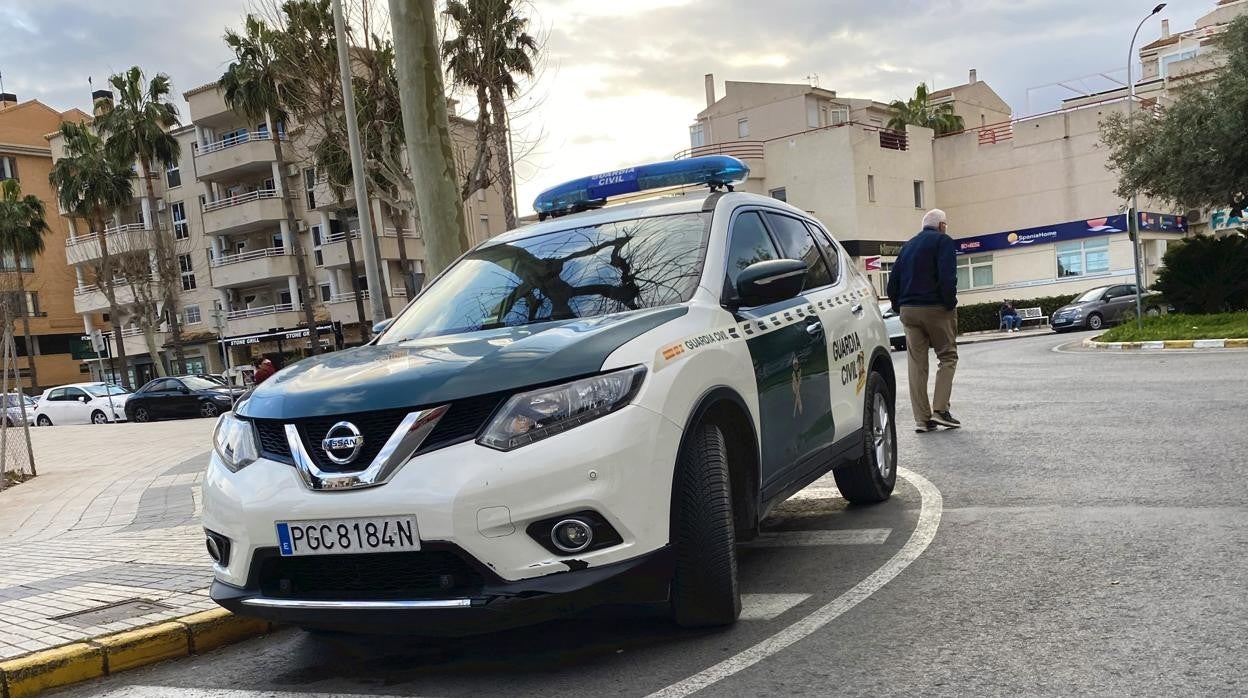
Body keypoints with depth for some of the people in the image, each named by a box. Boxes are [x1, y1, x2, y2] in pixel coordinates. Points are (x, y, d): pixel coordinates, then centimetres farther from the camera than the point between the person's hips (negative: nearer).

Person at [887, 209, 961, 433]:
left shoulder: (908, 246, 18)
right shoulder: (943, 241, -2)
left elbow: (893, 282, 15)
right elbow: (948, 278, -16)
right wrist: (950, 305, -9)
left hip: (908, 310, 6)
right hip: (935, 308, -6)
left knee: (916, 364, 4)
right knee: (948, 357, 5)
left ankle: (922, 419, 2)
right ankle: (940, 410, -6)